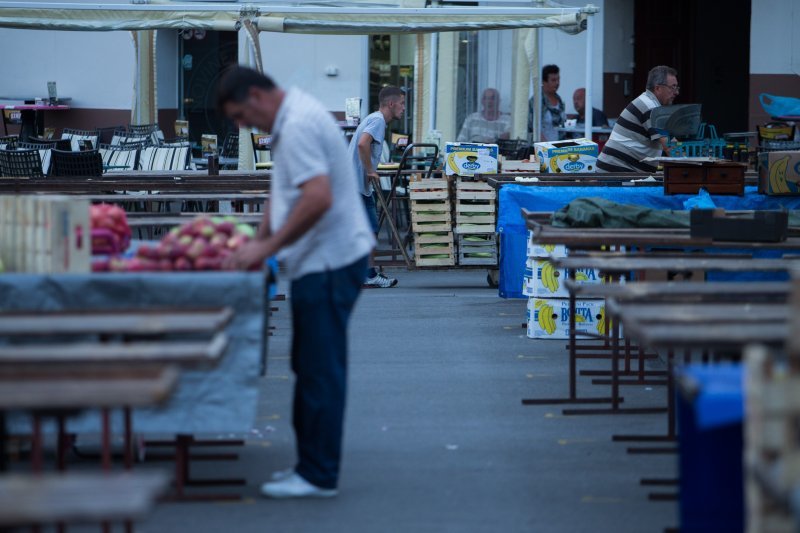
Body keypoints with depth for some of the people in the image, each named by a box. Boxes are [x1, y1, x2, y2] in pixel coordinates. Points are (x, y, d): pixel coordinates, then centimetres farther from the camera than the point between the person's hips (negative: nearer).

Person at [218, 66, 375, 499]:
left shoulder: (298, 126, -18)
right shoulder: (292, 120, 16)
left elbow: (317, 198, -28)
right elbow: (285, 191, 26)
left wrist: (267, 247, -22)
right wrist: (259, 241, 15)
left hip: (329, 263, -11)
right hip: (323, 263, 11)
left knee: (320, 370, -6)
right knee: (311, 367, 15)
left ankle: (317, 476, -1)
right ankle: (311, 463, 21)